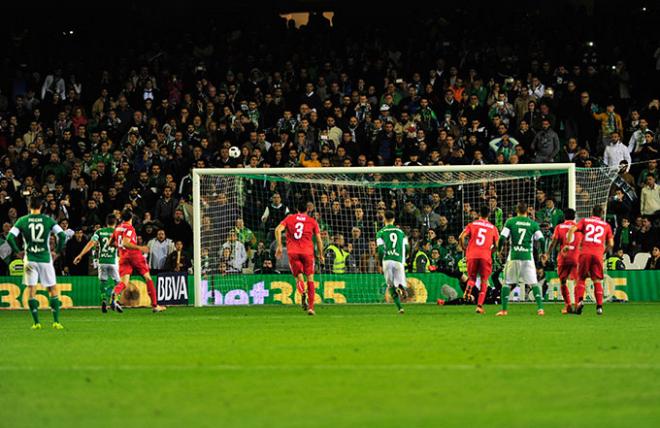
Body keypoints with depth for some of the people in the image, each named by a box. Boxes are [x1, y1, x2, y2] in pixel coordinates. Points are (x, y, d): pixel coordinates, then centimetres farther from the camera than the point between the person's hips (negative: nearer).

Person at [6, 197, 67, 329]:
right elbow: (62, 236, -10)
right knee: (53, 290, 9)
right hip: (45, 259, 0)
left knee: (31, 291, 6)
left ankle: (36, 322, 1)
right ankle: (56, 321, 2)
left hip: (30, 259, 0)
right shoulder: (48, 220, -2)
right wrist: (58, 251, 3)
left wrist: (17, 251, 5)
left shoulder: (22, 221, 0)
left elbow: (10, 237, -7)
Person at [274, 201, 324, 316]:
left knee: (299, 277, 8)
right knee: (310, 278, 8)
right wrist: (321, 255, 19)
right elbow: (319, 239, 9)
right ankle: (311, 307, 0)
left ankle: (303, 293, -27)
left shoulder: (289, 218, 10)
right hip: (307, 251, 0)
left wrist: (279, 246, -3)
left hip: (292, 252, 0)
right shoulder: (312, 221, 9)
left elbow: (278, 230, -5)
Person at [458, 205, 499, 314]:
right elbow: (496, 245, 8)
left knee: (472, 277, 17)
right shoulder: (493, 228, 12)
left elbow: (461, 237, -3)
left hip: (472, 255, 0)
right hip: (485, 256, 0)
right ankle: (480, 305, -2)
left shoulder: (472, 225, 9)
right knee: (484, 281, 9)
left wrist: (463, 248, 12)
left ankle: (468, 288, -19)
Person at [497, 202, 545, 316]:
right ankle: (540, 308, -4)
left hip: (513, 256, -1)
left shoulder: (510, 222, 0)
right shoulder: (533, 224, 2)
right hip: (528, 257, 1)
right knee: (534, 283, 7)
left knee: (507, 283, 9)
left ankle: (504, 310, 4)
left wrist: (499, 250, 12)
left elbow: (502, 238, -6)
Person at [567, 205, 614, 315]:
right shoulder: (606, 225, 18)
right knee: (597, 280, 8)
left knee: (581, 278, 7)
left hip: (585, 252, -1)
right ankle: (599, 306, -3)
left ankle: (579, 300, -15)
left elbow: (572, 229, -1)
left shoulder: (585, 221, 15)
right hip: (598, 254, 1)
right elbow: (611, 244, 13)